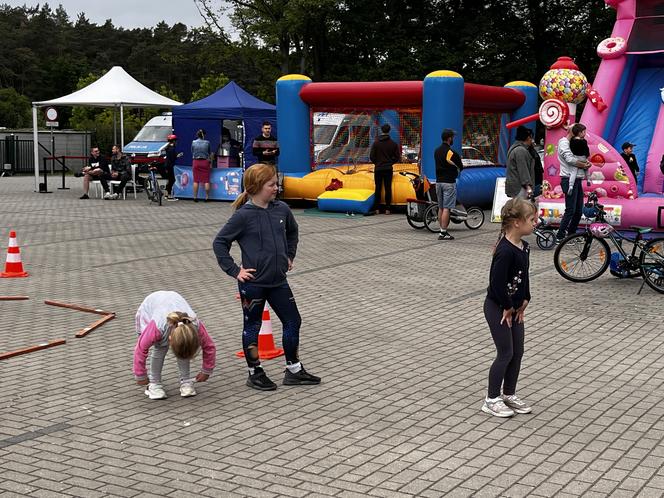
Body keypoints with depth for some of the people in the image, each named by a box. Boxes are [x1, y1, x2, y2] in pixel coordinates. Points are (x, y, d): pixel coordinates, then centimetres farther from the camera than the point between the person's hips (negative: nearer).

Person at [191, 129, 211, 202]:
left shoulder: (193, 143, -1)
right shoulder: (207, 143, -4)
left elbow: (192, 152, 8)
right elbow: (209, 153, 8)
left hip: (196, 162, 1)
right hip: (205, 162, -1)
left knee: (196, 180, 5)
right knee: (206, 180, 2)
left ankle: (195, 197, 7)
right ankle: (207, 197, 2)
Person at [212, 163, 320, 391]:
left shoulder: (281, 209, 1)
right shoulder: (244, 215, -15)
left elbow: (292, 231, 22)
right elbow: (219, 243, -10)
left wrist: (289, 256, 16)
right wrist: (234, 271, -12)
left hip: (278, 280, 6)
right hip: (253, 283, -6)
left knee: (293, 321, 9)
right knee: (252, 327, 9)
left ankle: (294, 370, 23)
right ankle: (255, 373, 23)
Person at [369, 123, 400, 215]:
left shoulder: (376, 143, -5)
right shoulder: (393, 144, -2)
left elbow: (371, 156, -5)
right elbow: (397, 156, 1)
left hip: (378, 169, -1)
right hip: (388, 169, 1)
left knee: (378, 188, 5)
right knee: (388, 188, 4)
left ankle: (377, 209, 5)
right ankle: (387, 209, 2)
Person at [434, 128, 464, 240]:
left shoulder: (437, 151, 8)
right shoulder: (452, 153, -14)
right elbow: (461, 167, -3)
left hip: (438, 181, 7)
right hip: (449, 182, -7)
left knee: (440, 208, 12)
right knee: (446, 208, -7)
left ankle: (442, 230, 17)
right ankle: (443, 233, -8)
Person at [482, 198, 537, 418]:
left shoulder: (524, 247, 4)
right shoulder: (505, 251, -26)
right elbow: (497, 282, -27)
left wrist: (524, 301, 6)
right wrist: (507, 307, -15)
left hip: (514, 307, 9)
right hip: (497, 308, -9)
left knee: (518, 351, 14)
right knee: (505, 353, -1)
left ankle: (509, 394, 28)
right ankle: (492, 400, 11)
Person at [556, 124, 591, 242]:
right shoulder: (563, 142, -9)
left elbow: (581, 159, 19)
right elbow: (570, 159, -22)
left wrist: (586, 163, -4)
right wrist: (584, 165, -10)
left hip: (577, 180, 9)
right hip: (569, 180, -9)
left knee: (579, 210, 11)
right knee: (570, 210, -11)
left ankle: (571, 233, 21)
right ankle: (560, 236, -6)